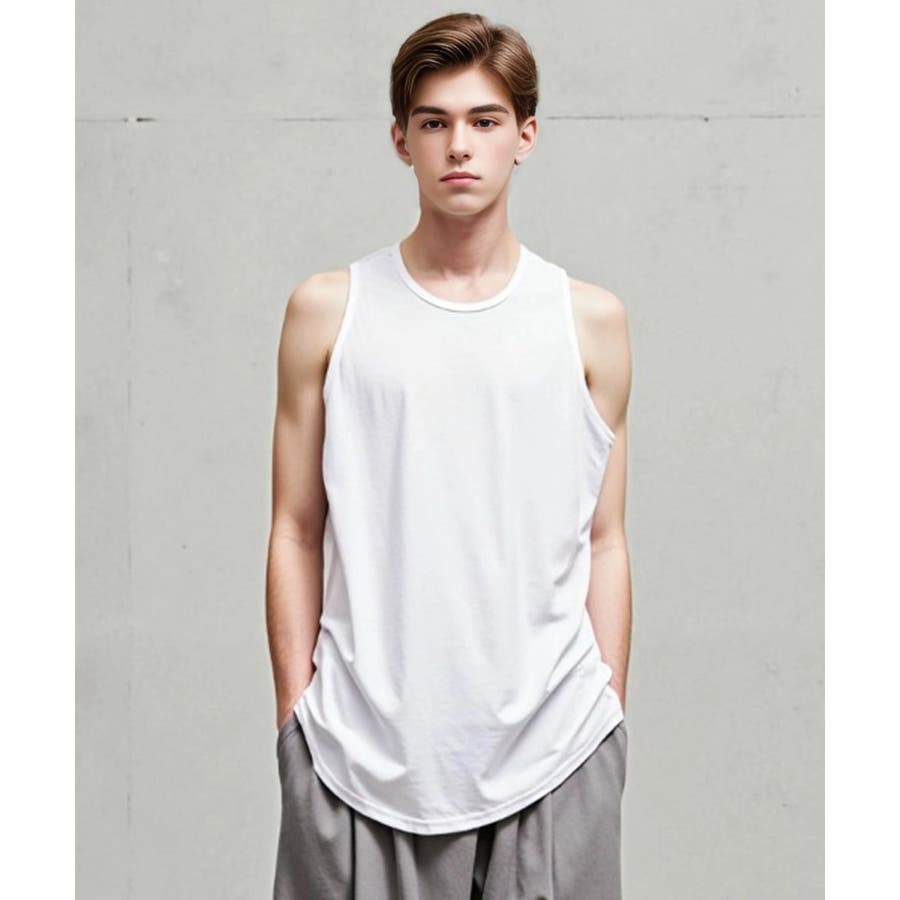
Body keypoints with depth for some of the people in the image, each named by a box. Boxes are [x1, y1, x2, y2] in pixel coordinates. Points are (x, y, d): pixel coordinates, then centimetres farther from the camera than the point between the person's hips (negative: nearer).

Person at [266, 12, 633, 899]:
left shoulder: (590, 320, 5)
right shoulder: (328, 310, 4)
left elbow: (604, 543, 8)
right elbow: (296, 532, 5)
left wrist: (610, 721, 5)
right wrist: (295, 714, 2)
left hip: (550, 745, 1)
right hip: (364, 746, 0)